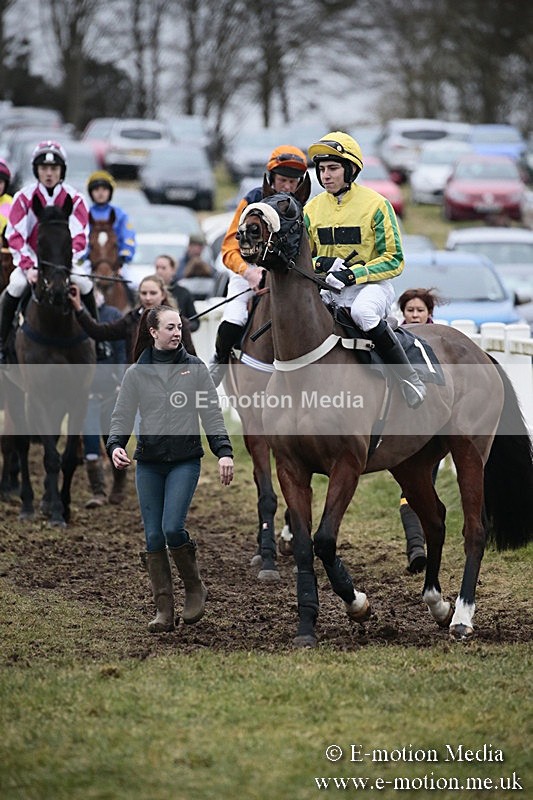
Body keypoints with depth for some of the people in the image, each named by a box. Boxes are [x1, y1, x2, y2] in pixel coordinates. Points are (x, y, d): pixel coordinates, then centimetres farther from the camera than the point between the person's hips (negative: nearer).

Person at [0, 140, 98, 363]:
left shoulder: (73, 198, -6)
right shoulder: (24, 197, -9)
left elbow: (80, 236, -10)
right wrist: (28, 267, -25)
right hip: (31, 259, -1)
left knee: (84, 283, -23)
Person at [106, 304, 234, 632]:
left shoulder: (195, 368, 3)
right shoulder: (136, 373, 4)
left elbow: (212, 413, 2)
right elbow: (123, 416, 6)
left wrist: (224, 452, -8)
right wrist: (116, 445, -13)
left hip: (185, 460, -2)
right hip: (148, 463, 2)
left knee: (172, 527, -16)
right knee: (154, 537, 1)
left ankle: (196, 589, 7)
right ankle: (164, 611, 7)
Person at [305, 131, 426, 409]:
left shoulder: (376, 204, -6)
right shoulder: (312, 209, 8)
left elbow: (393, 260, -8)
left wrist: (352, 274, -20)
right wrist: (321, 264, -10)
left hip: (371, 284, -5)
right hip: (328, 289, 5)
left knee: (362, 310, -39)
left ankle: (410, 378, -27)